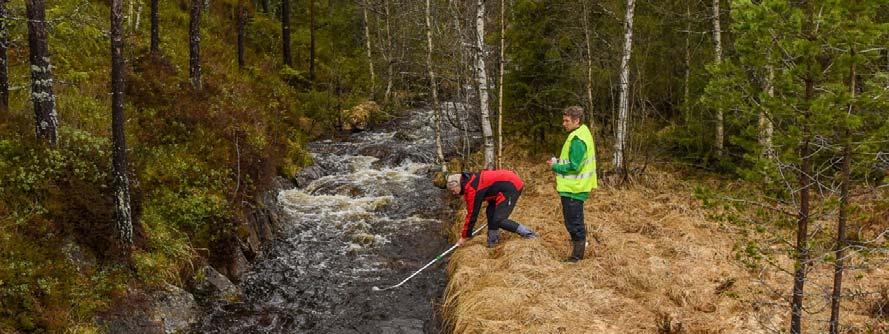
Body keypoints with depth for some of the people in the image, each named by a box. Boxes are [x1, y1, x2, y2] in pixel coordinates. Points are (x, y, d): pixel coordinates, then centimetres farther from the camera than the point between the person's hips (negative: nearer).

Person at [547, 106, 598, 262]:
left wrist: (555, 167, -12)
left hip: (573, 189, -10)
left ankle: (576, 256, 7)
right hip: (574, 187, 10)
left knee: (574, 222, -1)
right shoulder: (582, 133, 11)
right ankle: (579, 250, 31)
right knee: (575, 221, 20)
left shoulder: (577, 140, -21)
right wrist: (560, 161, 7)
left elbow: (574, 167, -24)